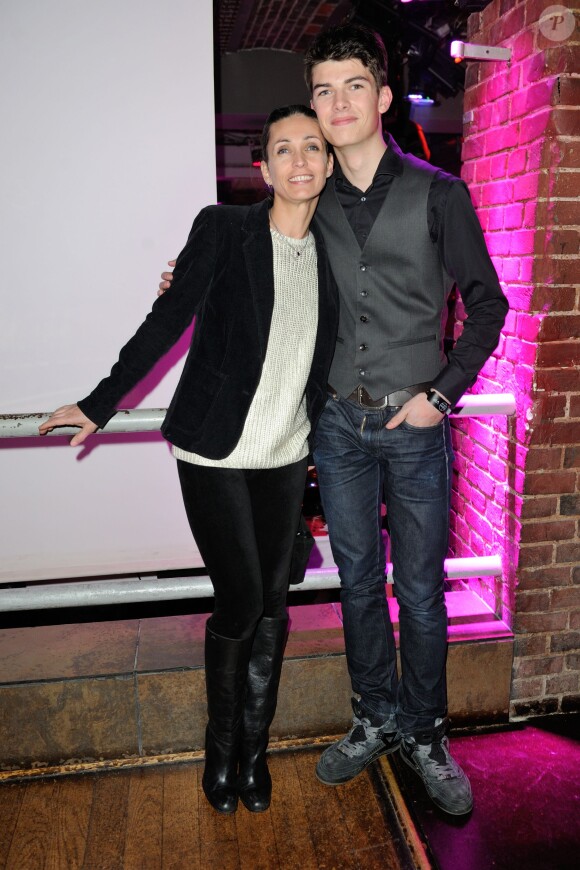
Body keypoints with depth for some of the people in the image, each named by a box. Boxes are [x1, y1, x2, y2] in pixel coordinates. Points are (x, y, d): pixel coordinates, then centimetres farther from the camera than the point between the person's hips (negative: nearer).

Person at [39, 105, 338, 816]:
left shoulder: (329, 249, 7)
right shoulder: (223, 229, -7)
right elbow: (166, 322, -6)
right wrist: (99, 405, -4)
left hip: (285, 458, 5)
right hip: (216, 455, -4)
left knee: (272, 605, 9)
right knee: (241, 603, -1)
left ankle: (253, 747, 31)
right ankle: (221, 744, 28)